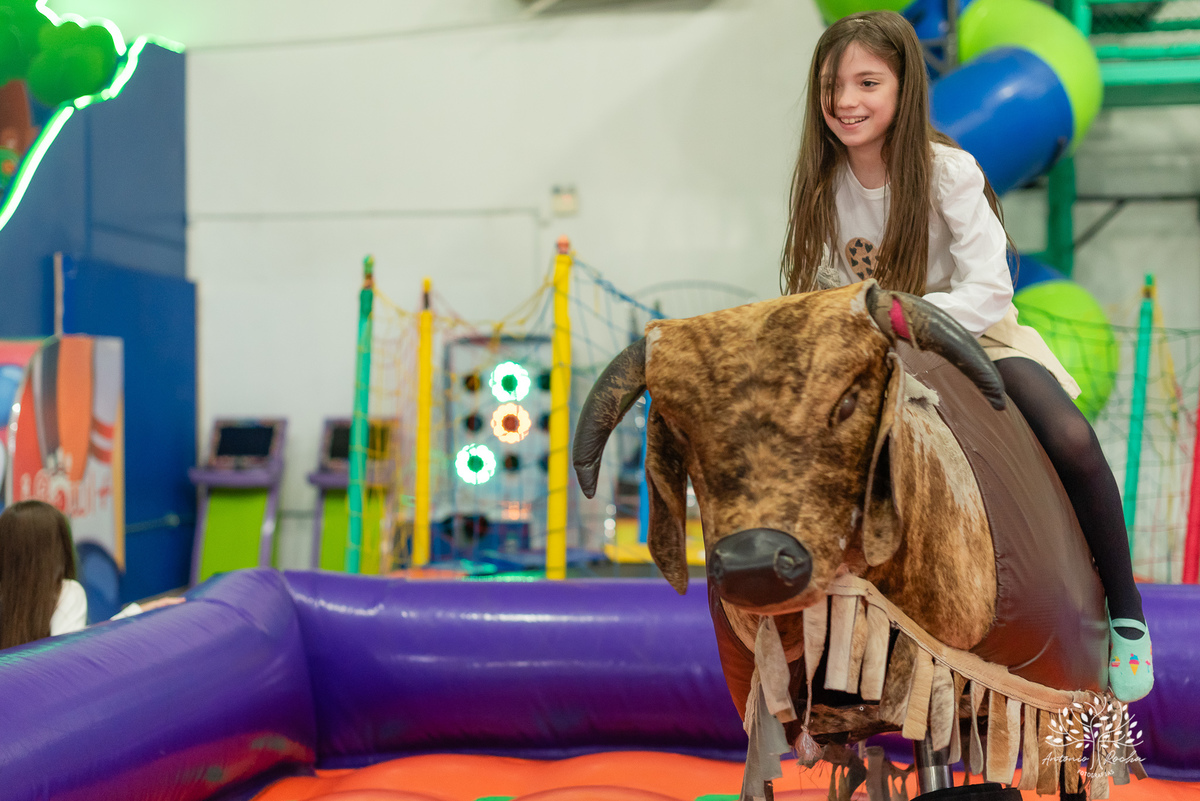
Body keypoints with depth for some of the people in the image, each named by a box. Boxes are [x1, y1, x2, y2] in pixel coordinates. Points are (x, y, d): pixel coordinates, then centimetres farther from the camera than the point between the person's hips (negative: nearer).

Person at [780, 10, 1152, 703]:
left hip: (974, 336, -4)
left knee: (1073, 441, -28)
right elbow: (818, 288, 4)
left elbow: (988, 293, -22)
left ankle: (1127, 613, -7)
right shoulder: (822, 182, -4)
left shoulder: (947, 171, -17)